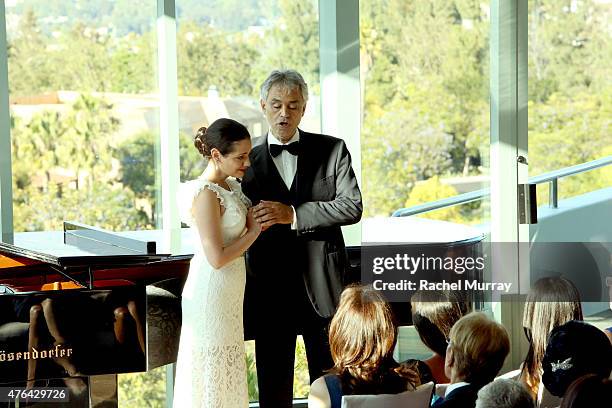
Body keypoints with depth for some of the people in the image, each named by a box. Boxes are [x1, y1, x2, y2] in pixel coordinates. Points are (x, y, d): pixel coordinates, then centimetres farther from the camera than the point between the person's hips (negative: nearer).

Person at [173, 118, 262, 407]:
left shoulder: (231, 186, 8)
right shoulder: (206, 195, -19)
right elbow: (217, 257, -22)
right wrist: (255, 231, -12)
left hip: (229, 294, 9)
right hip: (211, 293, -9)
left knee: (227, 370, 14)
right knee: (211, 372, -1)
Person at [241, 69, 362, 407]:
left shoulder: (332, 150, 4)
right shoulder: (249, 160, 6)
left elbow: (352, 207, -6)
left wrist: (293, 214, -15)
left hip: (321, 284, -1)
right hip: (269, 286, 1)